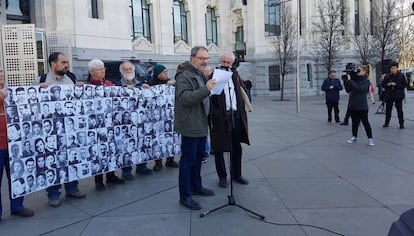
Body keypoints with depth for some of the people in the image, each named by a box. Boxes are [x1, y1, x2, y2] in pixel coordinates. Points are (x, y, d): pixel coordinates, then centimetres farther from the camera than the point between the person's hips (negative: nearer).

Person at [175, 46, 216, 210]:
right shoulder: (184, 75, -14)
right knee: (188, 160, -3)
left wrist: (212, 87, 12)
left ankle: (196, 186, 33)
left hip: (201, 125, 10)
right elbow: (184, 98, -27)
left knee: (198, 157, 19)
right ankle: (185, 196, 6)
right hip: (190, 126, -10)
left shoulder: (201, 75, 18)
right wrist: (205, 89, -33)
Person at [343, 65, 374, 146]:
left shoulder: (366, 81, -9)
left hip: (362, 106, -6)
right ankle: (354, 137, 23)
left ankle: (370, 139, 10)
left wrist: (349, 80, -26)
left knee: (365, 122, 0)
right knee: (354, 122, 13)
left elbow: (359, 88, -27)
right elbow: (348, 90, 7)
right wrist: (345, 81, -6)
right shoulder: (355, 79, 7)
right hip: (353, 105, 6)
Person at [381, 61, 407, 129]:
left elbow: (405, 85, -6)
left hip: (398, 95, -2)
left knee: (399, 110, -1)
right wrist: (387, 85, -12)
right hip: (389, 95, 3)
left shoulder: (401, 75, -1)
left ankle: (401, 123, 8)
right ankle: (386, 122, 20)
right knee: (388, 109, 8)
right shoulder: (387, 76, 5)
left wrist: (396, 85, -18)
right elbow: (383, 85, 9)